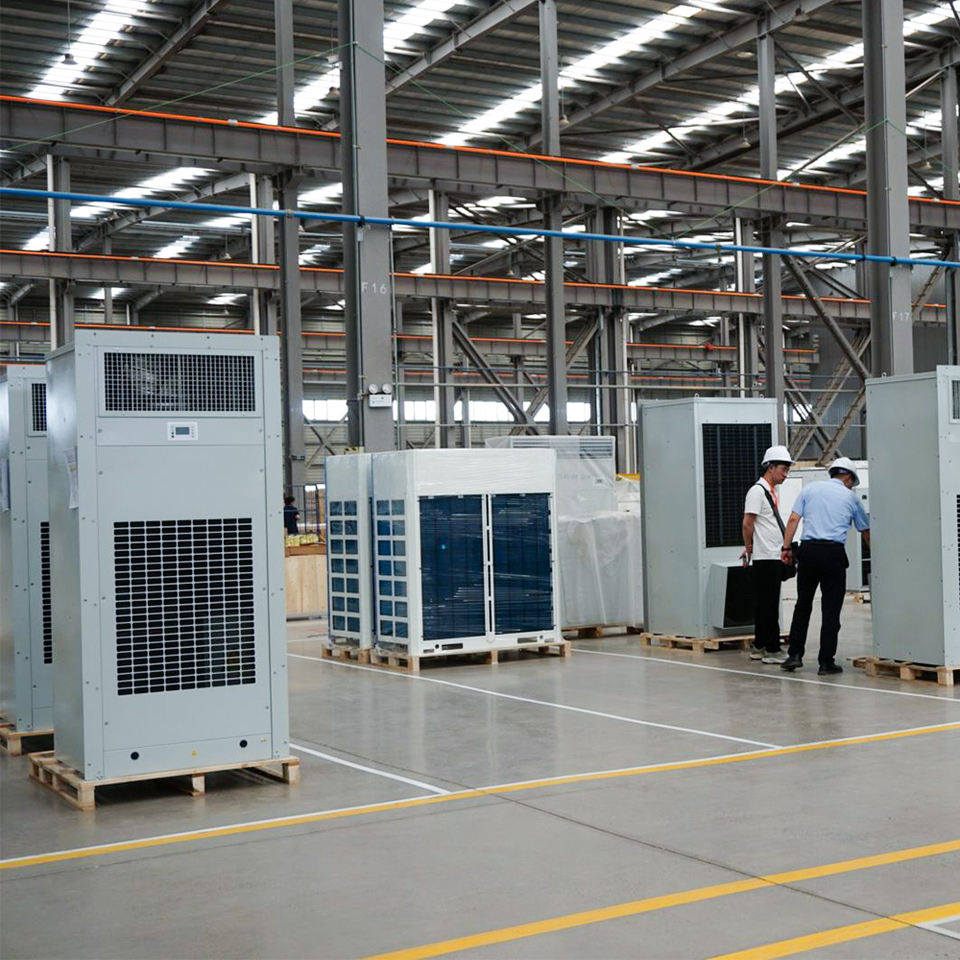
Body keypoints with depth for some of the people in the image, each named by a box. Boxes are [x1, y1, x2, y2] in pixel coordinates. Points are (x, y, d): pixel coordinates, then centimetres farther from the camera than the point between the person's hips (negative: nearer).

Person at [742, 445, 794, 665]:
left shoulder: (772, 491, 17)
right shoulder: (757, 491, -12)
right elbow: (747, 524, -17)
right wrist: (750, 548, -5)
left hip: (774, 557, 9)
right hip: (765, 558, -9)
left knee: (766, 604, 12)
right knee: (768, 605, -5)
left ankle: (759, 647, 18)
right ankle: (771, 650, -2)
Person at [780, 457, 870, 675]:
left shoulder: (810, 489, 13)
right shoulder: (850, 497, 11)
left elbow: (793, 519, 3)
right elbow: (865, 532, 19)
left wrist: (786, 547, 5)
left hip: (808, 549, 2)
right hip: (833, 552, -2)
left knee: (803, 604, 12)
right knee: (831, 609, 2)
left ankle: (794, 654, 10)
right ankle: (826, 661, 2)